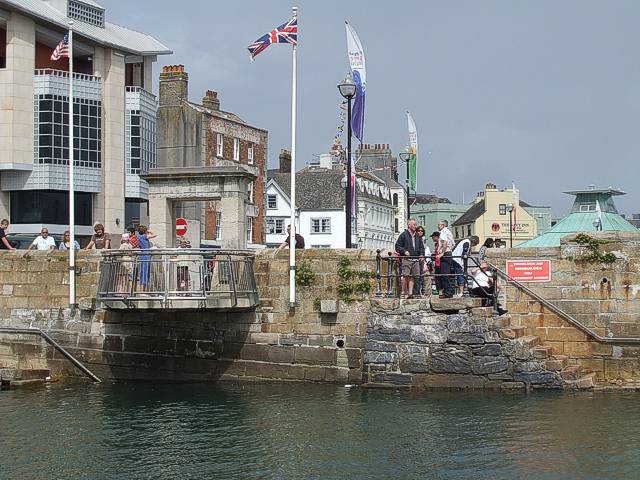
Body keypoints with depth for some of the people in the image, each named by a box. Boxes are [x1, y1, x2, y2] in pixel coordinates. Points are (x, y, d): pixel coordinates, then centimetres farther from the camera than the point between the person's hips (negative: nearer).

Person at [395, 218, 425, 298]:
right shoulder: (403, 235, 3)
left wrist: (421, 254, 7)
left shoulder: (418, 236, 19)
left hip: (416, 259, 5)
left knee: (412, 276, 1)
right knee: (406, 275, -12)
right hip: (406, 259, -5)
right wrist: (404, 251, -12)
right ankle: (404, 292, -6)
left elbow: (421, 247, 25)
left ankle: (410, 292, 0)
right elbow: (397, 246, 1)